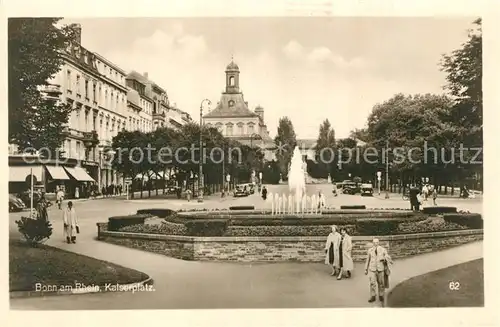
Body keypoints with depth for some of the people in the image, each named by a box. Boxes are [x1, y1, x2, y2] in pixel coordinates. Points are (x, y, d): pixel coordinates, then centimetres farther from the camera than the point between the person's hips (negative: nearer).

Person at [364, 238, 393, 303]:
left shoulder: (383, 250, -3)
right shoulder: (370, 250, 1)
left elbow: (387, 257, -14)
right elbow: (367, 260, 9)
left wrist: (390, 261, -37)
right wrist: (366, 269, 11)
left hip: (380, 269, 0)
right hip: (372, 269, 0)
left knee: (381, 283, 9)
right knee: (372, 283, -5)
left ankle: (381, 296, 26)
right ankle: (373, 297, 5)